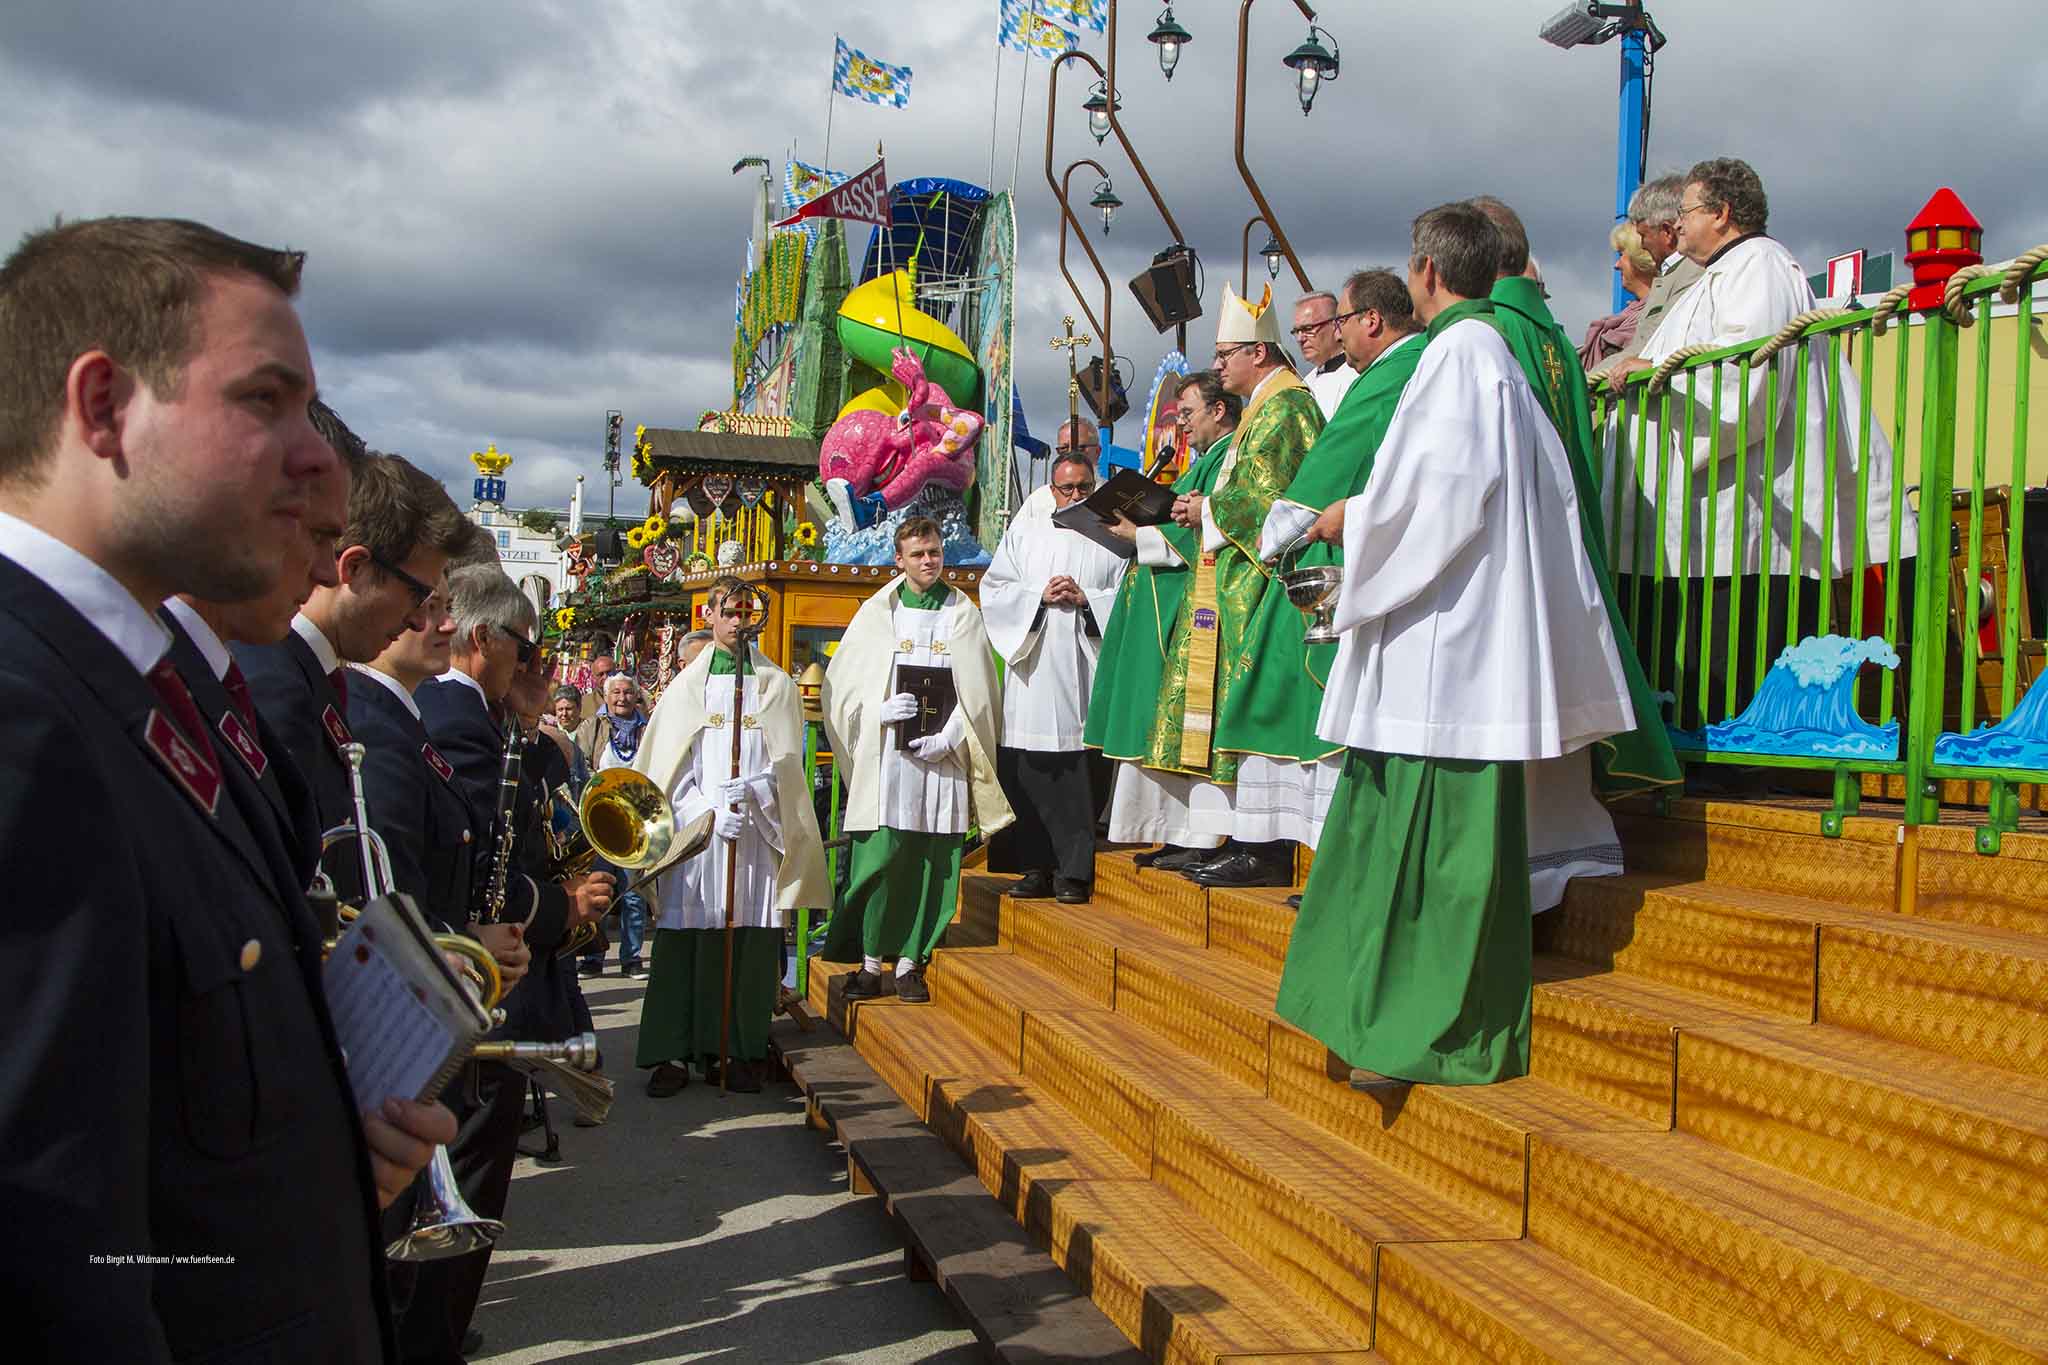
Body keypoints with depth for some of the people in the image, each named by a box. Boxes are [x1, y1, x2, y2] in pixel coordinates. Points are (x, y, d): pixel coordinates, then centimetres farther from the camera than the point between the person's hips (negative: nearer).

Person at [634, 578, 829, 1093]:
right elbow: (670, 765, 4)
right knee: (686, 940, -3)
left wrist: (751, 788, -15)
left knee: (751, 942, -2)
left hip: (758, 833, 0)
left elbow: (788, 761, 5)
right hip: (696, 832, 0)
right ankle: (675, 1052, 1)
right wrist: (710, 812, -11)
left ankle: (742, 1051, 4)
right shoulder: (686, 686, 11)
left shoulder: (776, 685, 12)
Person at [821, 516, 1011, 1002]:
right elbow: (842, 688, 7)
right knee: (879, 858, -5)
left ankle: (909, 962, 10)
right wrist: (881, 710, -11)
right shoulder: (876, 614, 9)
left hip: (942, 757, 1)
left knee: (932, 863, 1)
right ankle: (871, 961, 6)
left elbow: (978, 693, 5)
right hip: (885, 758, -1)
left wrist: (948, 738, -9)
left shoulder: (964, 616, 9)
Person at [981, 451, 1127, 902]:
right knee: (1028, 773, -1)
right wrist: (1039, 595, -5)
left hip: (1084, 670, -2)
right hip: (1033, 666, 2)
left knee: (1078, 774, -5)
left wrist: (1084, 599, -9)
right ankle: (1036, 868, 7)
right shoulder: (1024, 534, 15)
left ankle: (1073, 872, 1)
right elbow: (994, 589, 9)